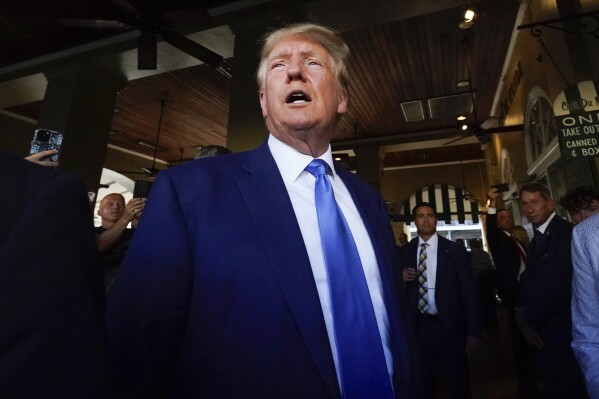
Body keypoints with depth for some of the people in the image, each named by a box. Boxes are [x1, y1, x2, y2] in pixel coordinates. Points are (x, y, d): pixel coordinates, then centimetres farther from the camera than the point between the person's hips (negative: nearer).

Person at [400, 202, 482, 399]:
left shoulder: (455, 250, -5)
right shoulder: (406, 252, 0)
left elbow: (469, 291, -5)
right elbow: (402, 289, 9)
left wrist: (474, 331, -9)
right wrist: (402, 278, -14)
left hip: (448, 325, -1)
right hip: (419, 326, 2)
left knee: (458, 382, 16)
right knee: (422, 382, 17)